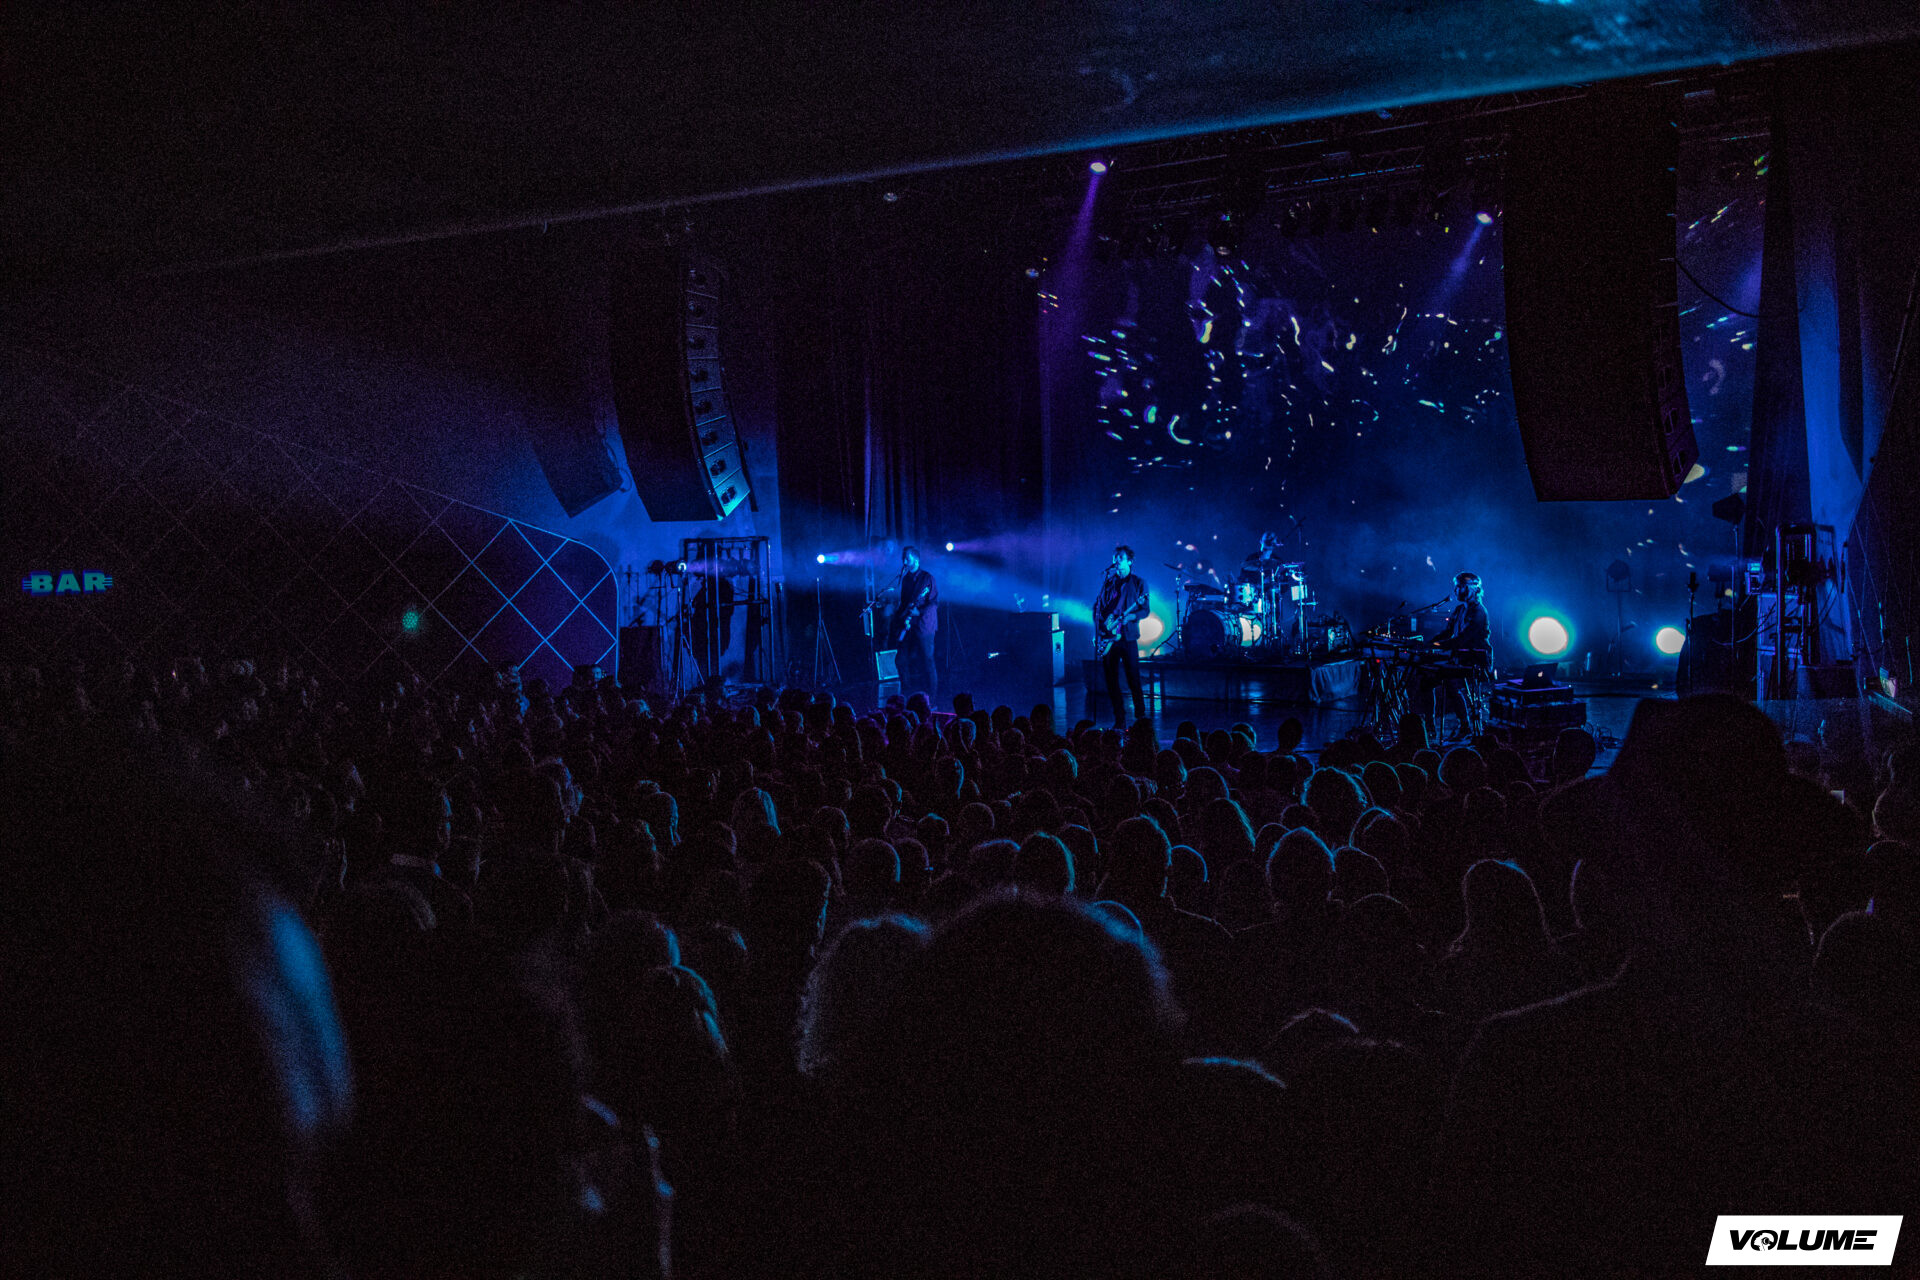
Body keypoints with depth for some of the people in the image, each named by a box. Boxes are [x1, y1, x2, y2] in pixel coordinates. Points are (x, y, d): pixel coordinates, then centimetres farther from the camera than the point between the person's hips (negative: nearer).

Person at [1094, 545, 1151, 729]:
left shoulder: (1138, 583, 3)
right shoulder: (1108, 582, 13)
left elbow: (1146, 610, 0)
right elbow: (1098, 607, 12)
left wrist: (1130, 617, -19)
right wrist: (1098, 632, 1)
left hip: (1127, 636, -3)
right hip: (1108, 637, 3)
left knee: (1133, 679, -6)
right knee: (1111, 680, 2)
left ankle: (1141, 717, 4)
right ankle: (1119, 719, 8)